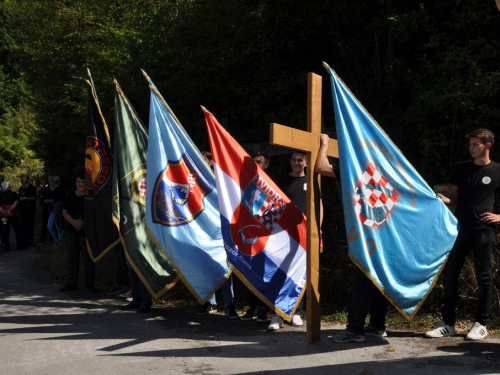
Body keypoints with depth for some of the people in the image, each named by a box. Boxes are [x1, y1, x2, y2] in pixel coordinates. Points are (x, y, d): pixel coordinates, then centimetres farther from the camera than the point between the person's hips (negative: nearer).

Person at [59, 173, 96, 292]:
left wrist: (84, 222, -20)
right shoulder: (71, 196, 11)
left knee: (87, 258, -5)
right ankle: (72, 282, 19)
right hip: (71, 230, 5)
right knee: (72, 257, 10)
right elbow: (64, 211, 6)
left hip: (86, 231, -5)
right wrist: (73, 222, -11)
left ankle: (89, 284, 0)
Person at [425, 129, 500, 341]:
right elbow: (453, 199, 11)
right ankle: (448, 323, 11)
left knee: (483, 276, 2)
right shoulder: (462, 169, 11)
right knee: (449, 274, 2)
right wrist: (441, 199, -9)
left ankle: (481, 324, 13)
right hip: (460, 229, 4)